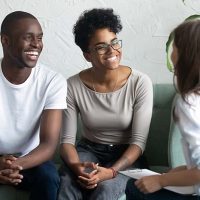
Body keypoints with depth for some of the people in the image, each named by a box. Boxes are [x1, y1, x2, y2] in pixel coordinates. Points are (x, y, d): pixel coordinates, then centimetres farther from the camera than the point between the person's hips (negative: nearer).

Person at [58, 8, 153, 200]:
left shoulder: (140, 83, -13)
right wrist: (76, 166, -29)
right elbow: (67, 139, -7)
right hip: (88, 150, 1)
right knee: (66, 183, -32)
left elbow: (139, 141, -13)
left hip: (126, 155, -1)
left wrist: (112, 171, -29)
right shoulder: (72, 86, -9)